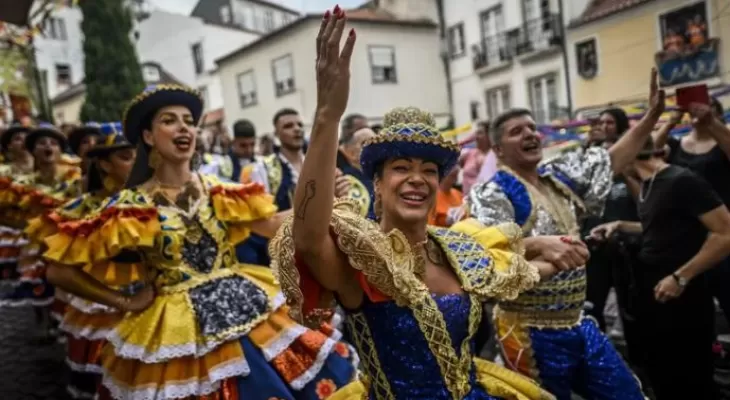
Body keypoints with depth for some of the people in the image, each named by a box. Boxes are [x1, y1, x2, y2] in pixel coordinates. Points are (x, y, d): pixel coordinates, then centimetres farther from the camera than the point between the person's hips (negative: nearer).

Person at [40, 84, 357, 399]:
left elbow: (271, 225, 1)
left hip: (244, 310, 4)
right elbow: (63, 270, -4)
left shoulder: (217, 191, 5)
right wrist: (125, 303, -4)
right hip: (178, 329, -3)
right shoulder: (130, 206, -6)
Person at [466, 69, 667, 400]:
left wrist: (652, 116, 11)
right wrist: (539, 244, -48)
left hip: (577, 323, 8)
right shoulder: (493, 194, -16)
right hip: (531, 333, -8)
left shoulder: (558, 176, 7)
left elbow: (611, 161, 18)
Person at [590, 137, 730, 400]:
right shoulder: (648, 185, 9)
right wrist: (620, 226, 8)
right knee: (660, 373, 20)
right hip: (651, 292, 8)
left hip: (683, 297, -8)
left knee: (693, 379, 6)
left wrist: (681, 277, -22)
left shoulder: (682, 181, -17)